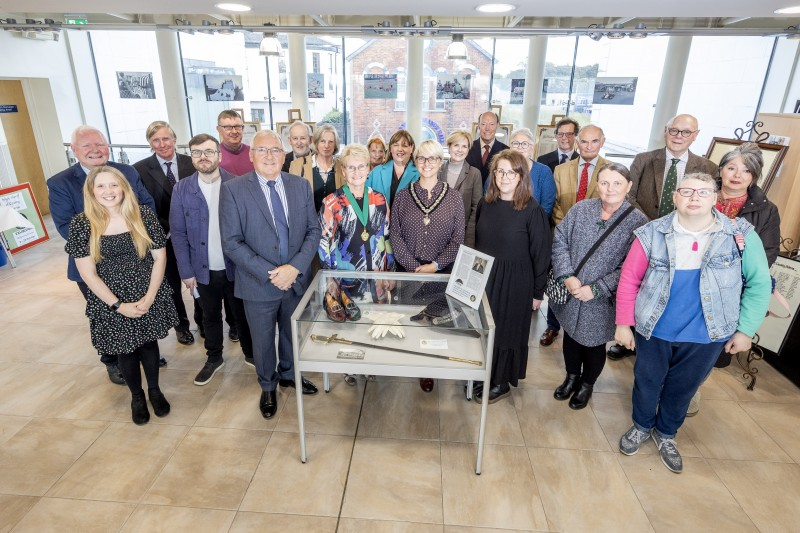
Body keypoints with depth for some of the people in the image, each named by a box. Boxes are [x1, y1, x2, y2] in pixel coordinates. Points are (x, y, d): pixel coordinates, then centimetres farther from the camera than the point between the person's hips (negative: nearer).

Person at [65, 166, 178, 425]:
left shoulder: (144, 215, -9)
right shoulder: (81, 224, -10)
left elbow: (160, 257, -6)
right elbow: (88, 273, -9)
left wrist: (149, 296, -14)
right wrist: (118, 305, -14)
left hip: (148, 297, 1)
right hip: (110, 303, 0)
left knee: (148, 343, 17)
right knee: (125, 350, 15)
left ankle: (154, 389, 40)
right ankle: (136, 396, 38)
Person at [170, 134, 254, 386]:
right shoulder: (182, 189, -3)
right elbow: (178, 233, -2)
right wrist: (186, 271, -4)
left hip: (237, 266, -1)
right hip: (204, 269, 2)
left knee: (243, 314, 15)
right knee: (210, 317, 19)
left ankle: (251, 354, 36)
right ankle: (214, 358, 39)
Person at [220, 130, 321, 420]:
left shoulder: (301, 185, -1)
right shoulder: (233, 189, -11)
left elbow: (313, 230, -1)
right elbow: (231, 243, -14)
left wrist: (295, 267, -15)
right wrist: (270, 273, -20)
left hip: (297, 279, 3)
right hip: (259, 284, -2)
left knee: (293, 334, 22)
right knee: (263, 341, 16)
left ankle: (288, 374, 50)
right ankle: (268, 387, 43)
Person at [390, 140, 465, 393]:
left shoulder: (453, 197, -1)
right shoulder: (403, 196, 1)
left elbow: (458, 239, -2)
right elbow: (395, 235, -2)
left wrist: (435, 265, -12)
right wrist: (416, 267, -10)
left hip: (442, 271, 0)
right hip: (407, 269, 1)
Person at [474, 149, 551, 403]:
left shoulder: (532, 211, -14)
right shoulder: (485, 203, 1)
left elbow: (540, 254, -10)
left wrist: (537, 292, -7)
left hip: (514, 282, -4)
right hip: (483, 276, 5)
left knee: (506, 330, 10)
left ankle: (502, 382, 30)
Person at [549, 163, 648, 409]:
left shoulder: (638, 222, -13)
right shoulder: (580, 209, -5)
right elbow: (559, 241, -3)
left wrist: (596, 289, -19)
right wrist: (567, 276, -15)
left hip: (603, 301, -2)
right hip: (570, 294, 3)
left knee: (593, 343, 15)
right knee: (570, 335, 20)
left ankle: (587, 384, 43)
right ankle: (572, 376, 47)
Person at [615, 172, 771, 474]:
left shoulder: (741, 236, -10)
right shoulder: (653, 234, -13)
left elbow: (759, 283, -2)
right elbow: (629, 279, -8)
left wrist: (746, 329, -2)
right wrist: (623, 323, -7)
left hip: (706, 336, 1)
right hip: (654, 331, -1)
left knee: (683, 388, 21)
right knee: (647, 383, 19)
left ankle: (666, 433, 48)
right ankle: (642, 426, 48)